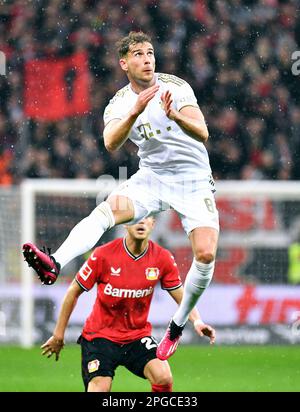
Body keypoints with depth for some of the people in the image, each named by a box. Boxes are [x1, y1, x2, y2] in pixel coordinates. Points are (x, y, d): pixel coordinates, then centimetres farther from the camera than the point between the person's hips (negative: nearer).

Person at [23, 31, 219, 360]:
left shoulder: (176, 87, -7)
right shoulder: (119, 104, 0)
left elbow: (202, 133, -16)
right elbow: (111, 143, -20)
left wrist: (175, 116, -36)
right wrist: (135, 112, -36)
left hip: (194, 181, -1)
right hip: (151, 178, 1)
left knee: (206, 254, -19)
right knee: (107, 209, -29)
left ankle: (177, 326, 3)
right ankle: (54, 265, -50)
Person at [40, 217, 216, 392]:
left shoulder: (162, 258, -7)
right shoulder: (103, 255, -14)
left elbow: (182, 297, 2)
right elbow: (73, 292, -4)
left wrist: (197, 320, -19)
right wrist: (58, 335, 1)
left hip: (138, 335, 2)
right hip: (100, 336, -2)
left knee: (164, 378, -22)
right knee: (99, 389, -17)